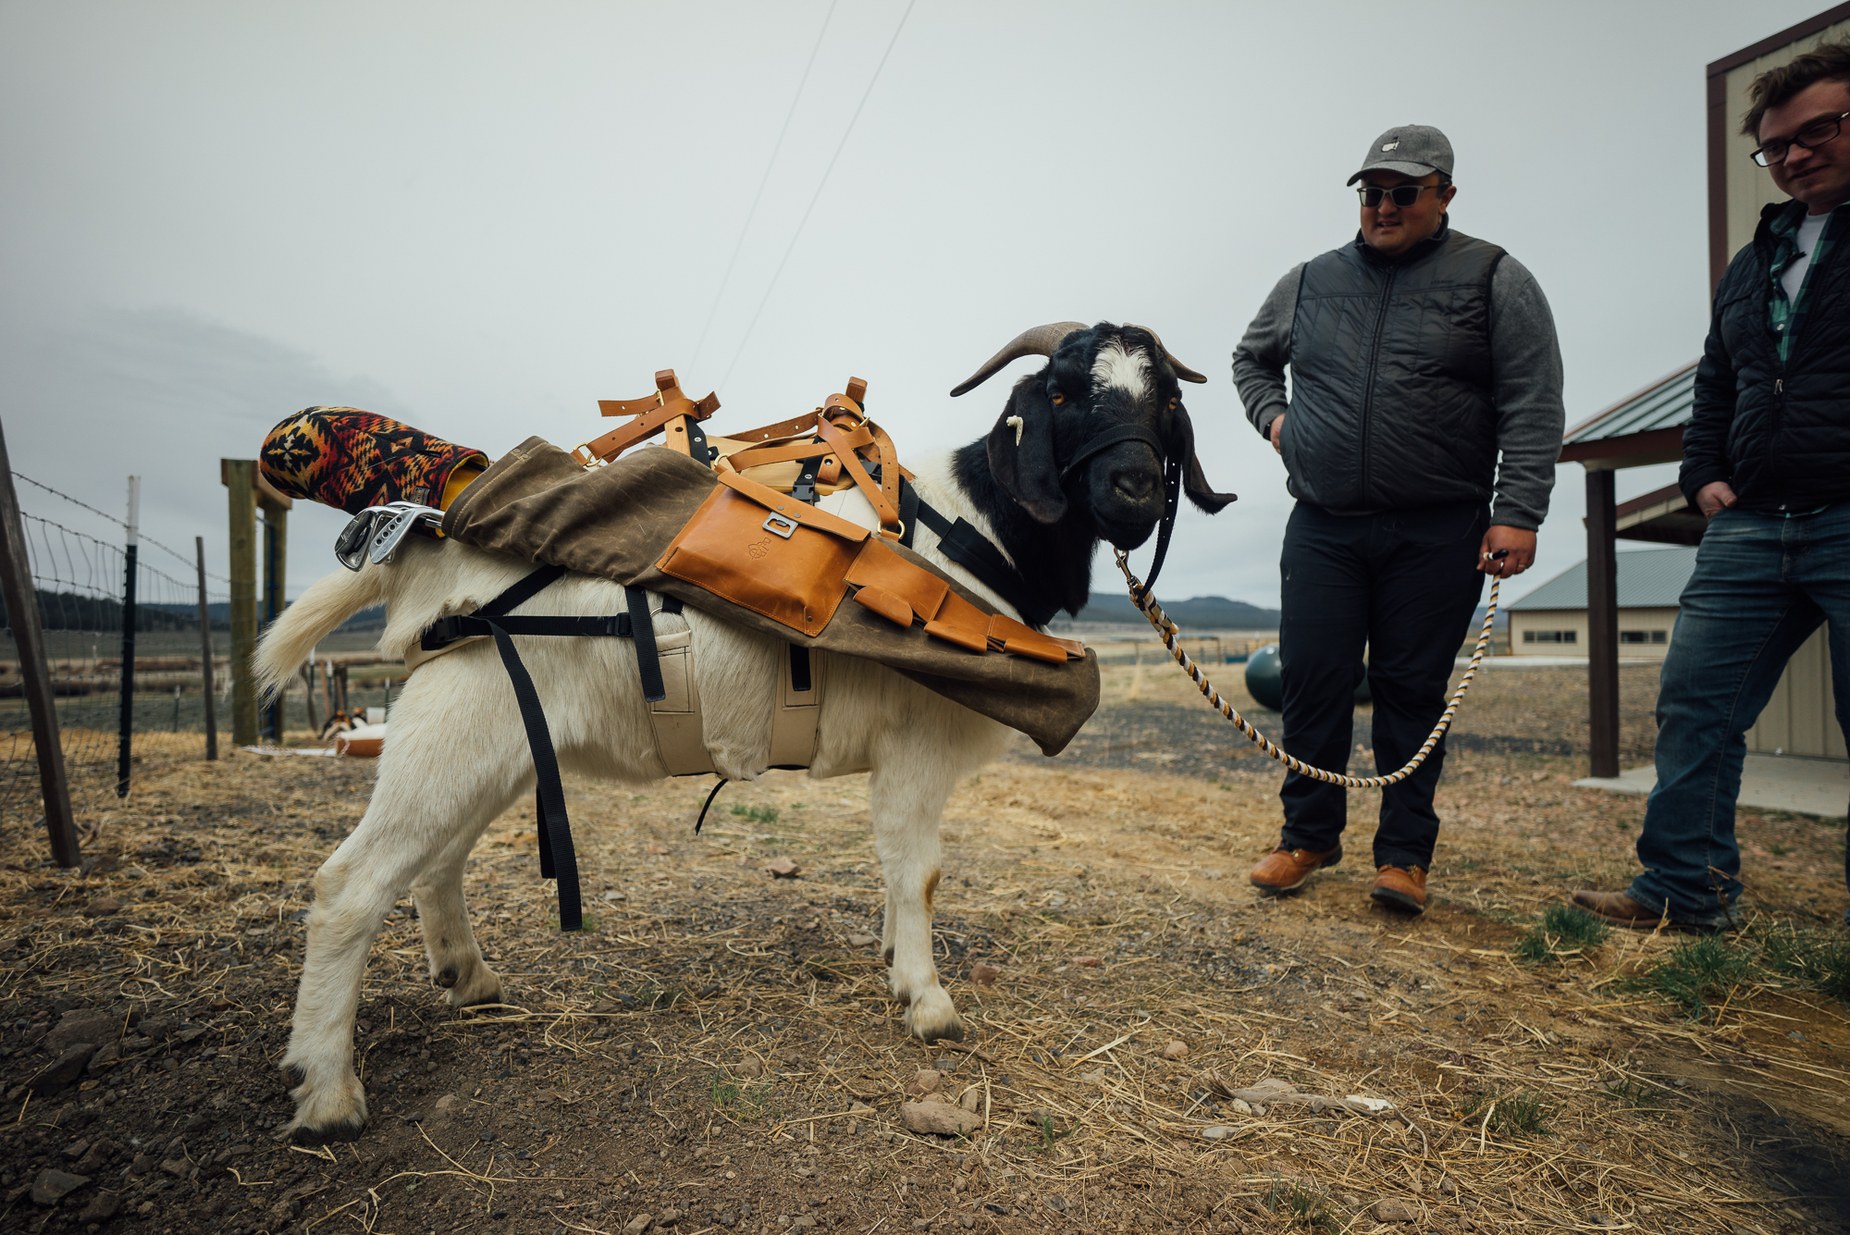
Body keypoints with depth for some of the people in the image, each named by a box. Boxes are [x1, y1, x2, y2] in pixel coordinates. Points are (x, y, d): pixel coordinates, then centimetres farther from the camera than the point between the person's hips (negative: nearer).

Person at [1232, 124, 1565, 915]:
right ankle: (1308, 835, 16)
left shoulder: (1494, 280, 4)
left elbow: (1533, 408, -2)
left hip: (1438, 536, -2)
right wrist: (1272, 416, 11)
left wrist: (1517, 512, -11)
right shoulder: (1310, 282, 13)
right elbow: (1251, 357, 30)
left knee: (1412, 692, 2)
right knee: (1312, 679, 0)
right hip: (1322, 528, 3)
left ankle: (1404, 853, 15)